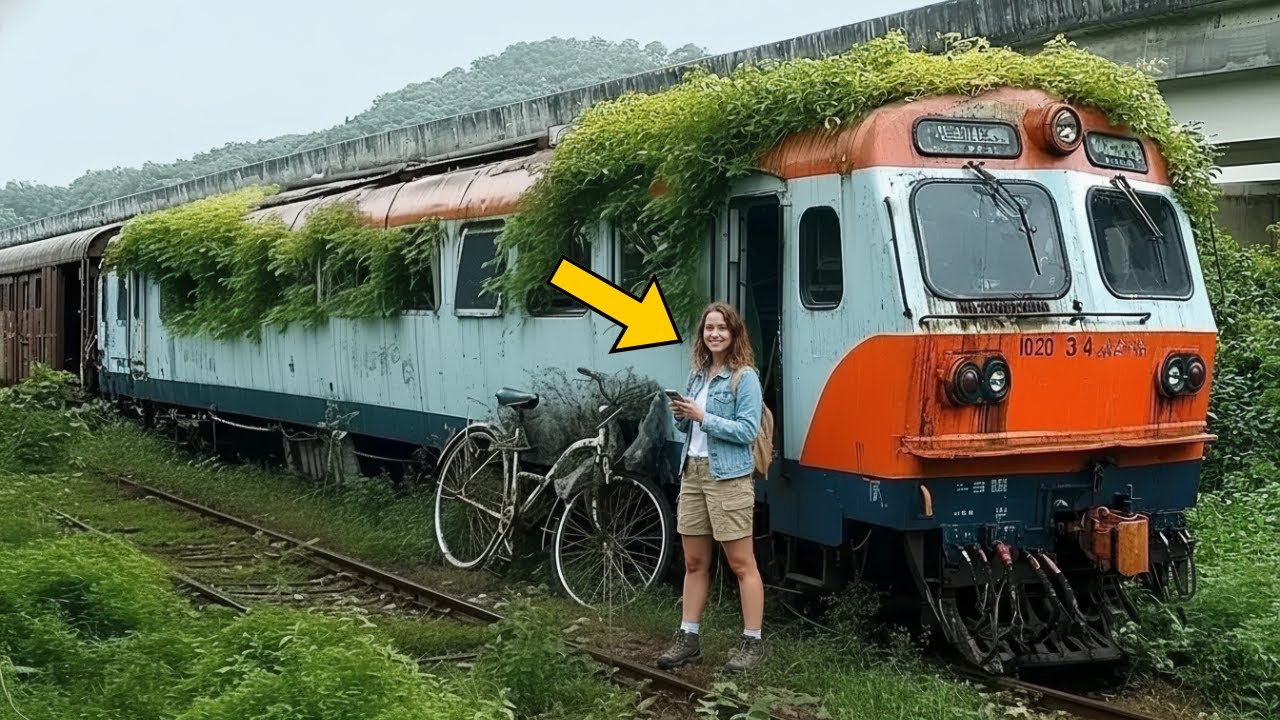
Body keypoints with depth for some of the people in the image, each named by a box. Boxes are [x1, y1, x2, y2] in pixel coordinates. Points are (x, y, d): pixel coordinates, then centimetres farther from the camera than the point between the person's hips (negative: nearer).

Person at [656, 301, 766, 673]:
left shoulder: (744, 377, -8)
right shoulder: (697, 374, 13)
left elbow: (748, 430, -16)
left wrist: (702, 417, -18)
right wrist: (681, 416, -3)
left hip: (728, 477, -7)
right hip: (693, 472, 7)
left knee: (741, 563, -2)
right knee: (694, 562, 12)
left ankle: (752, 642, 5)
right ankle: (688, 638, 19)